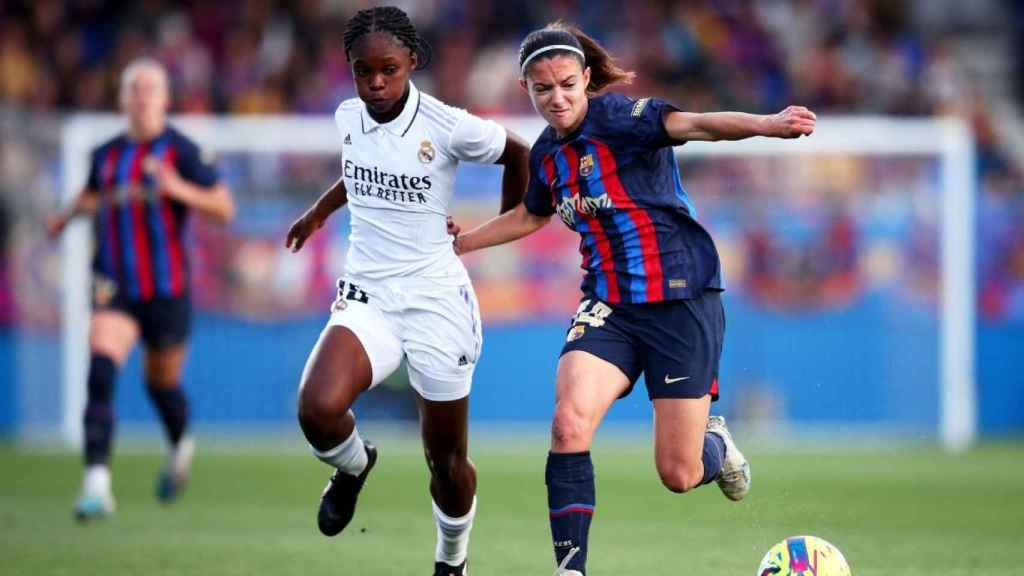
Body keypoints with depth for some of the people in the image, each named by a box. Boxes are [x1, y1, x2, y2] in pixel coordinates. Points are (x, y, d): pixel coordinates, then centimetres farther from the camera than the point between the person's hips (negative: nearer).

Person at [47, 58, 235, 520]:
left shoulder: (180, 151, -7)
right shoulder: (106, 154, 6)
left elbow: (225, 209, -7)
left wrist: (178, 189, -23)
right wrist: (70, 213, 6)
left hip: (167, 289, -2)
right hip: (115, 288, 2)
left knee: (162, 385, 13)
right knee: (100, 373, -20)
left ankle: (180, 447, 49)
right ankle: (96, 486, -24)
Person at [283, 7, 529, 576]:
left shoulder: (448, 126, -13)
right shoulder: (349, 117, 2)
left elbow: (520, 156, 5)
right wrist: (318, 213, 35)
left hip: (436, 300, -3)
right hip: (366, 297, 3)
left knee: (447, 459, 7)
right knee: (319, 409, -26)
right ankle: (354, 466, 9)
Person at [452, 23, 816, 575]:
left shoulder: (617, 115, -14)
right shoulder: (547, 152, 7)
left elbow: (690, 124, -34)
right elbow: (530, 216, 30)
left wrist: (766, 125, -52)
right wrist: (457, 243, 36)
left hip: (682, 300, -5)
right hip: (609, 306, 5)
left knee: (678, 475, -3)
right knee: (569, 423, -23)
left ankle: (716, 445, 36)